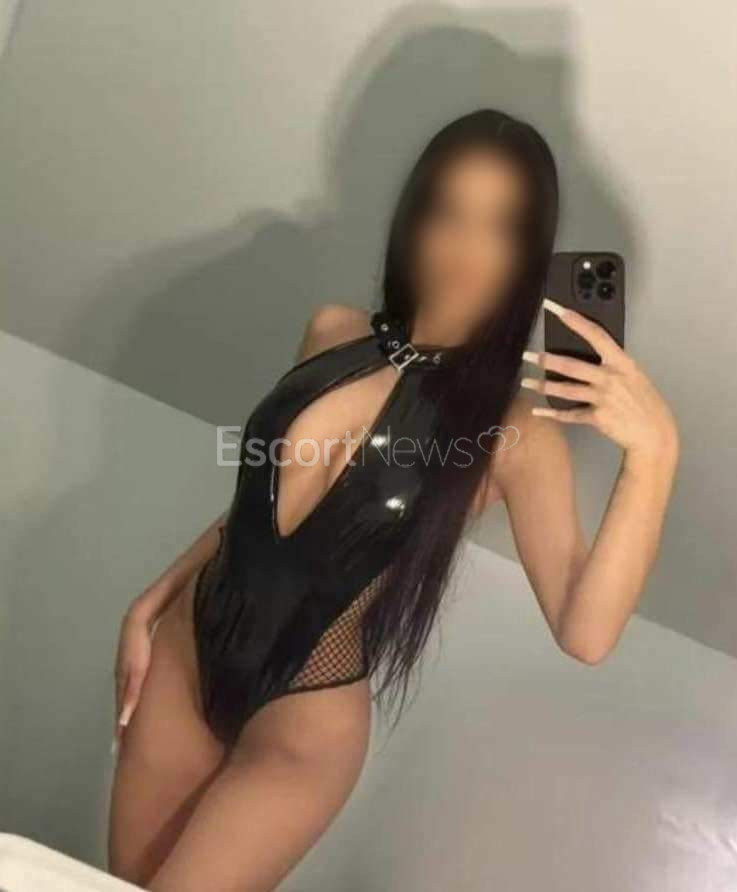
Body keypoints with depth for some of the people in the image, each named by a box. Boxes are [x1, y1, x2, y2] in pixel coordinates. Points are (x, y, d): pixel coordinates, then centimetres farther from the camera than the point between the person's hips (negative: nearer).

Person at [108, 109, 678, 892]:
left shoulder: (514, 428, -18)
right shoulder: (333, 333, -4)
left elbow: (583, 632, -27)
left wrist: (653, 453, -37)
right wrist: (152, 601, 9)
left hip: (305, 722, -4)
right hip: (186, 649, 5)